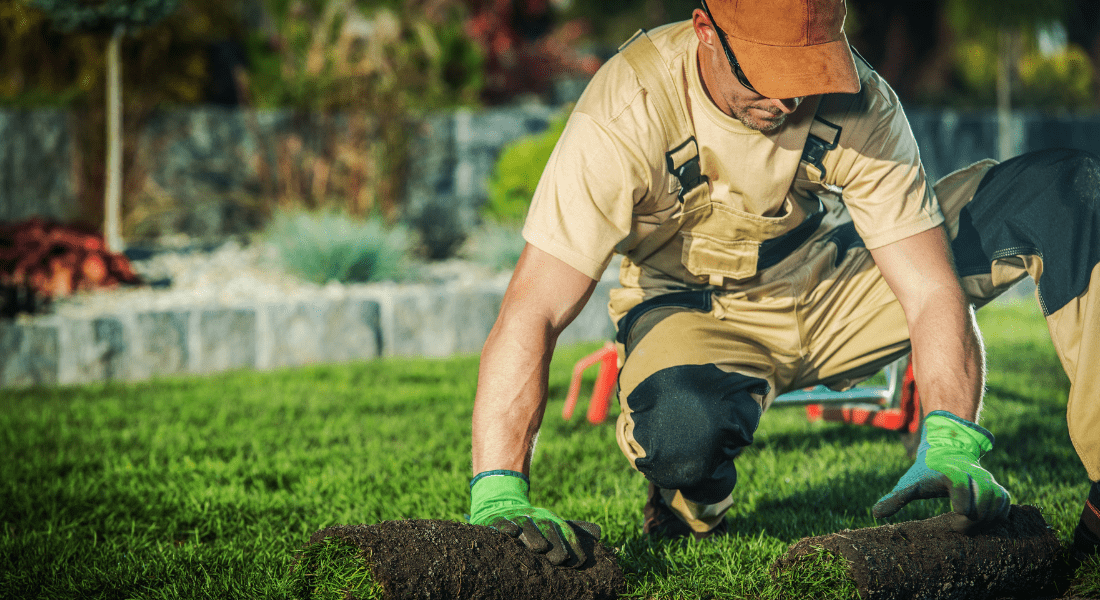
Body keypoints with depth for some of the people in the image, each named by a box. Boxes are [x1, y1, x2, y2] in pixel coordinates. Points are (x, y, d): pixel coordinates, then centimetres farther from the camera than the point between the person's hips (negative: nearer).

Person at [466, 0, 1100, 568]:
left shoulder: (861, 104, -22)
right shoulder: (628, 113, -30)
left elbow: (932, 288, -22)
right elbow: (531, 313, -34)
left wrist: (950, 446, -39)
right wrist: (500, 499, -45)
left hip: (833, 286, 3)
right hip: (698, 310, -3)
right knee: (685, 429, -43)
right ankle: (688, 517, -3)